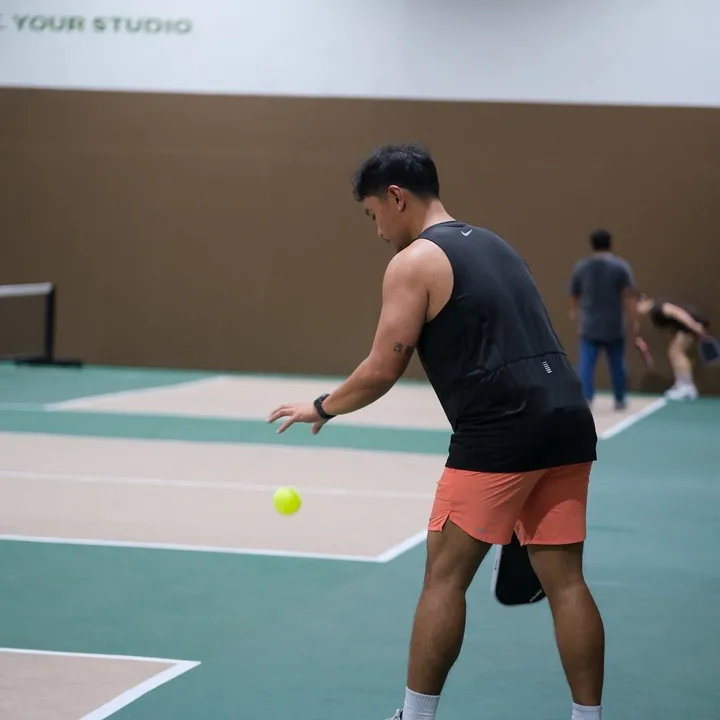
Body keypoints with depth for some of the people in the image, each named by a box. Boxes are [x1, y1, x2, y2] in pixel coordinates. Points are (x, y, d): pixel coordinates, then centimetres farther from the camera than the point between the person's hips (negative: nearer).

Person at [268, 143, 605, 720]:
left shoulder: (414, 262, -2)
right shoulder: (493, 245, 22)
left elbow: (382, 372, -4)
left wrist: (320, 407, 12)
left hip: (500, 435, -7)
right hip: (567, 421, 7)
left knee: (445, 575, 4)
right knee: (564, 579, 9)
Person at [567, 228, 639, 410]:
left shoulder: (581, 266, 3)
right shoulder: (621, 266, -6)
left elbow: (573, 294, 13)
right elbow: (629, 296, -11)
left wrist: (574, 311, 32)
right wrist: (633, 321, -8)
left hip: (589, 326, 1)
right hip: (614, 326, -1)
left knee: (587, 364, -3)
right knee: (617, 364, 13)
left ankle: (585, 399, -15)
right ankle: (620, 400, 24)